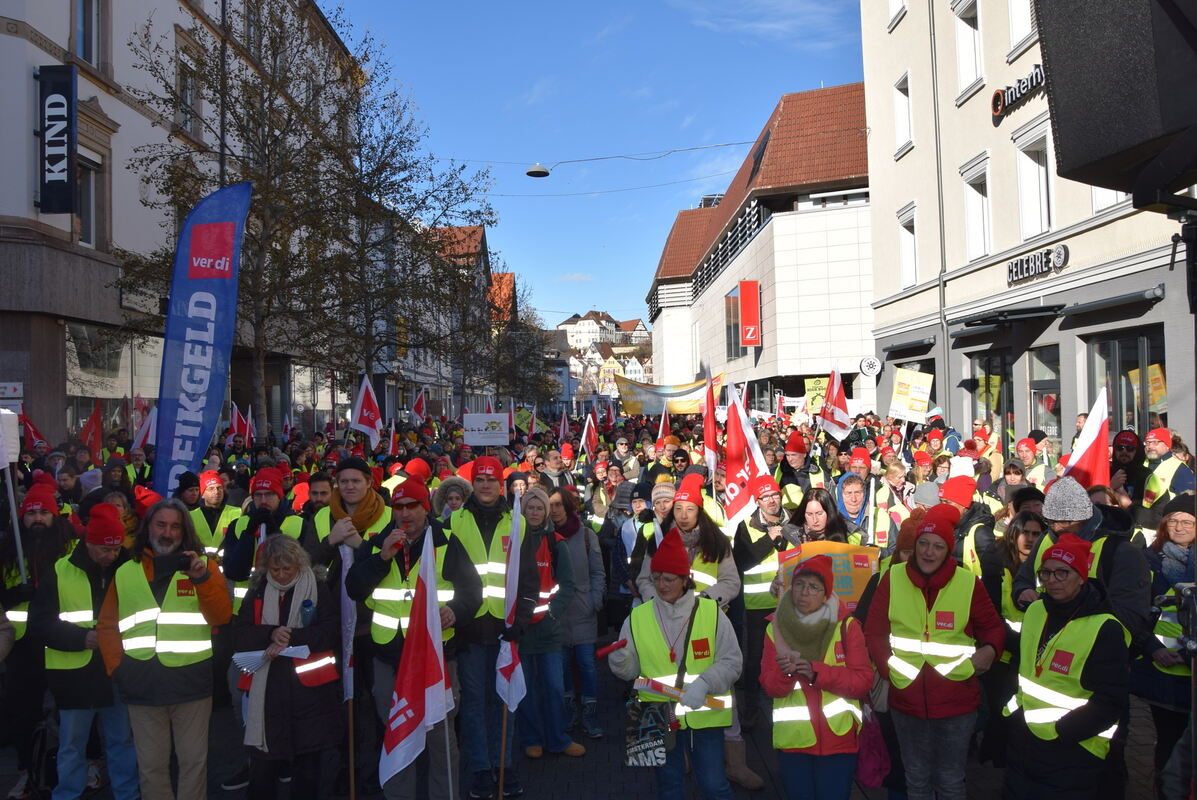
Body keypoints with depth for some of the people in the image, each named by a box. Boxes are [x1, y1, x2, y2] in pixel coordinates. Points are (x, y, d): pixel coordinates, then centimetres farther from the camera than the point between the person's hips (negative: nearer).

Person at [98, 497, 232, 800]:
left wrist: (202, 578, -19)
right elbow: (107, 625, 11)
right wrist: (116, 667, -1)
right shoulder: (126, 572, 9)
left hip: (191, 681, -2)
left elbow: (221, 616, -6)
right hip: (143, 684, 2)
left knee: (194, 761, 5)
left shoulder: (204, 565, 3)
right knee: (151, 764, 11)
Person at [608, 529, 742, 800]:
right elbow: (631, 670, 0)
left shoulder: (711, 611, -6)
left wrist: (704, 683, -22)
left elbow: (731, 661, -7)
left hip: (704, 714, -2)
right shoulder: (637, 617, -2)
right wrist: (620, 660, -22)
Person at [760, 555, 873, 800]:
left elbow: (863, 682, -10)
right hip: (792, 741, 2)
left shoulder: (846, 626, -5)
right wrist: (785, 672, -26)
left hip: (838, 740, -1)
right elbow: (770, 687, -4)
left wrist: (816, 671, -22)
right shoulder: (776, 628, 0)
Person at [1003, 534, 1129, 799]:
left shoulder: (1106, 630, -16)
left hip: (1072, 752, -6)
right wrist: (1013, 705, 10)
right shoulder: (1034, 611, 3)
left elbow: (1109, 703, -17)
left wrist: (1058, 731, -19)